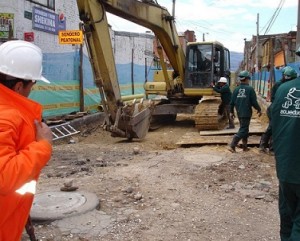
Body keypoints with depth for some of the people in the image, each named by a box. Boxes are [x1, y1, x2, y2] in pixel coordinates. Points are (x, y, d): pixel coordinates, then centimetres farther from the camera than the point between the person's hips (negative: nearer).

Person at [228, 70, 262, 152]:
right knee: (243, 130, -2)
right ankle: (232, 146, -11)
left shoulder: (236, 89, 3)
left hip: (239, 113, 6)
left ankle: (245, 146, 25)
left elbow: (232, 102, 4)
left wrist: (231, 112, 16)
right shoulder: (250, 89, -11)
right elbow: (254, 102, -9)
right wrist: (259, 110, 6)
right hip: (246, 113, -6)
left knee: (245, 129, 19)